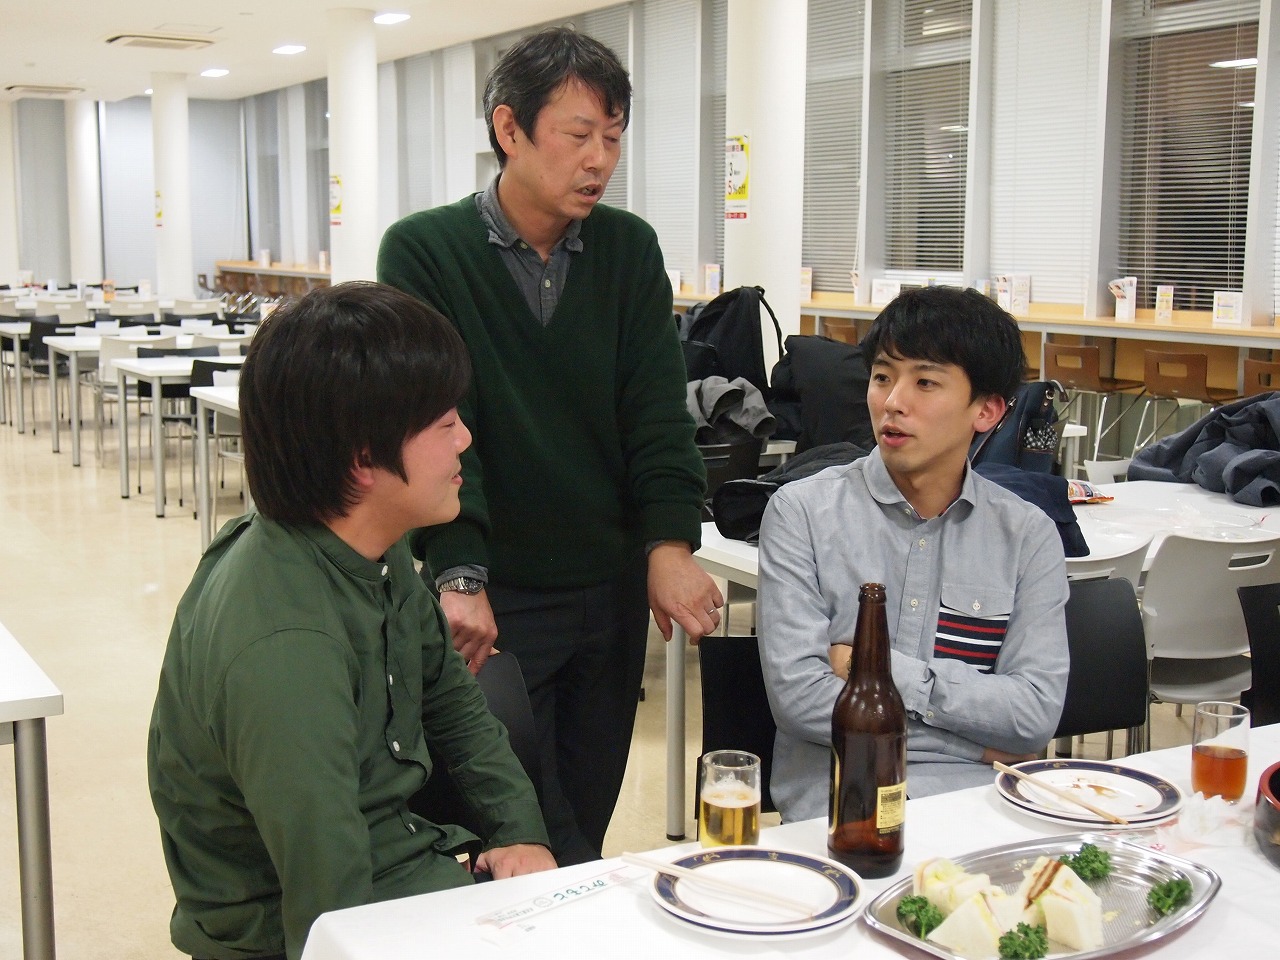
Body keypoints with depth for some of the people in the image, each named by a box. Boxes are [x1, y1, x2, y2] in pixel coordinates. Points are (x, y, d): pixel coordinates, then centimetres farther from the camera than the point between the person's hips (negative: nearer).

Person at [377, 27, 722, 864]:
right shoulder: (423, 252, -6)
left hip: (613, 589, 4)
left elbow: (657, 410, -2)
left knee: (587, 822, 14)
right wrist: (457, 574, -23)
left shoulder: (630, 249, 5)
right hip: (495, 600, -4)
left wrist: (670, 543, -15)